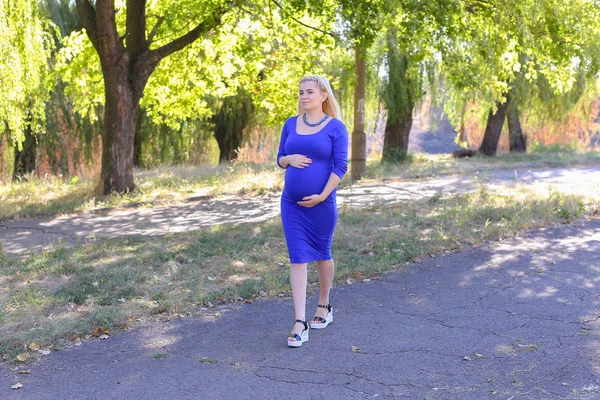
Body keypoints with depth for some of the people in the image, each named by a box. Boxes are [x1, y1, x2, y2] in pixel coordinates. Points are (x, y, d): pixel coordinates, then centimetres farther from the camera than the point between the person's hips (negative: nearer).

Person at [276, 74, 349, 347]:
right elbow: (280, 159, 12)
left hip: (321, 203, -3)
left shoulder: (335, 127, -5)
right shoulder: (290, 124, 8)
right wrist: (290, 159, -11)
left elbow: (340, 166, -9)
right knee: (297, 257, -3)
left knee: (321, 253, 13)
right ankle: (300, 324, -5)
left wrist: (322, 196, -17)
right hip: (291, 202, 3)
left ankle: (324, 307, 34)